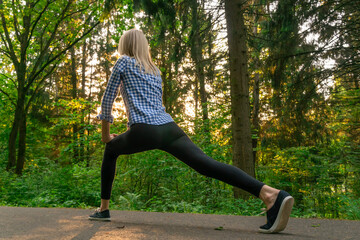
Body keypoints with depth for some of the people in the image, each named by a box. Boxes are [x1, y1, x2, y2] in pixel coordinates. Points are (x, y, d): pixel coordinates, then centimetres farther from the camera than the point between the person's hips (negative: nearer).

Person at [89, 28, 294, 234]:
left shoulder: (124, 62, 13)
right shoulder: (155, 70, 29)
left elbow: (108, 99, 11)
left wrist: (106, 133, 23)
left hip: (145, 132, -4)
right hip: (169, 128, 5)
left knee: (111, 150, 27)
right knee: (209, 165, -14)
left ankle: (104, 209, 28)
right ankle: (270, 193, -34)